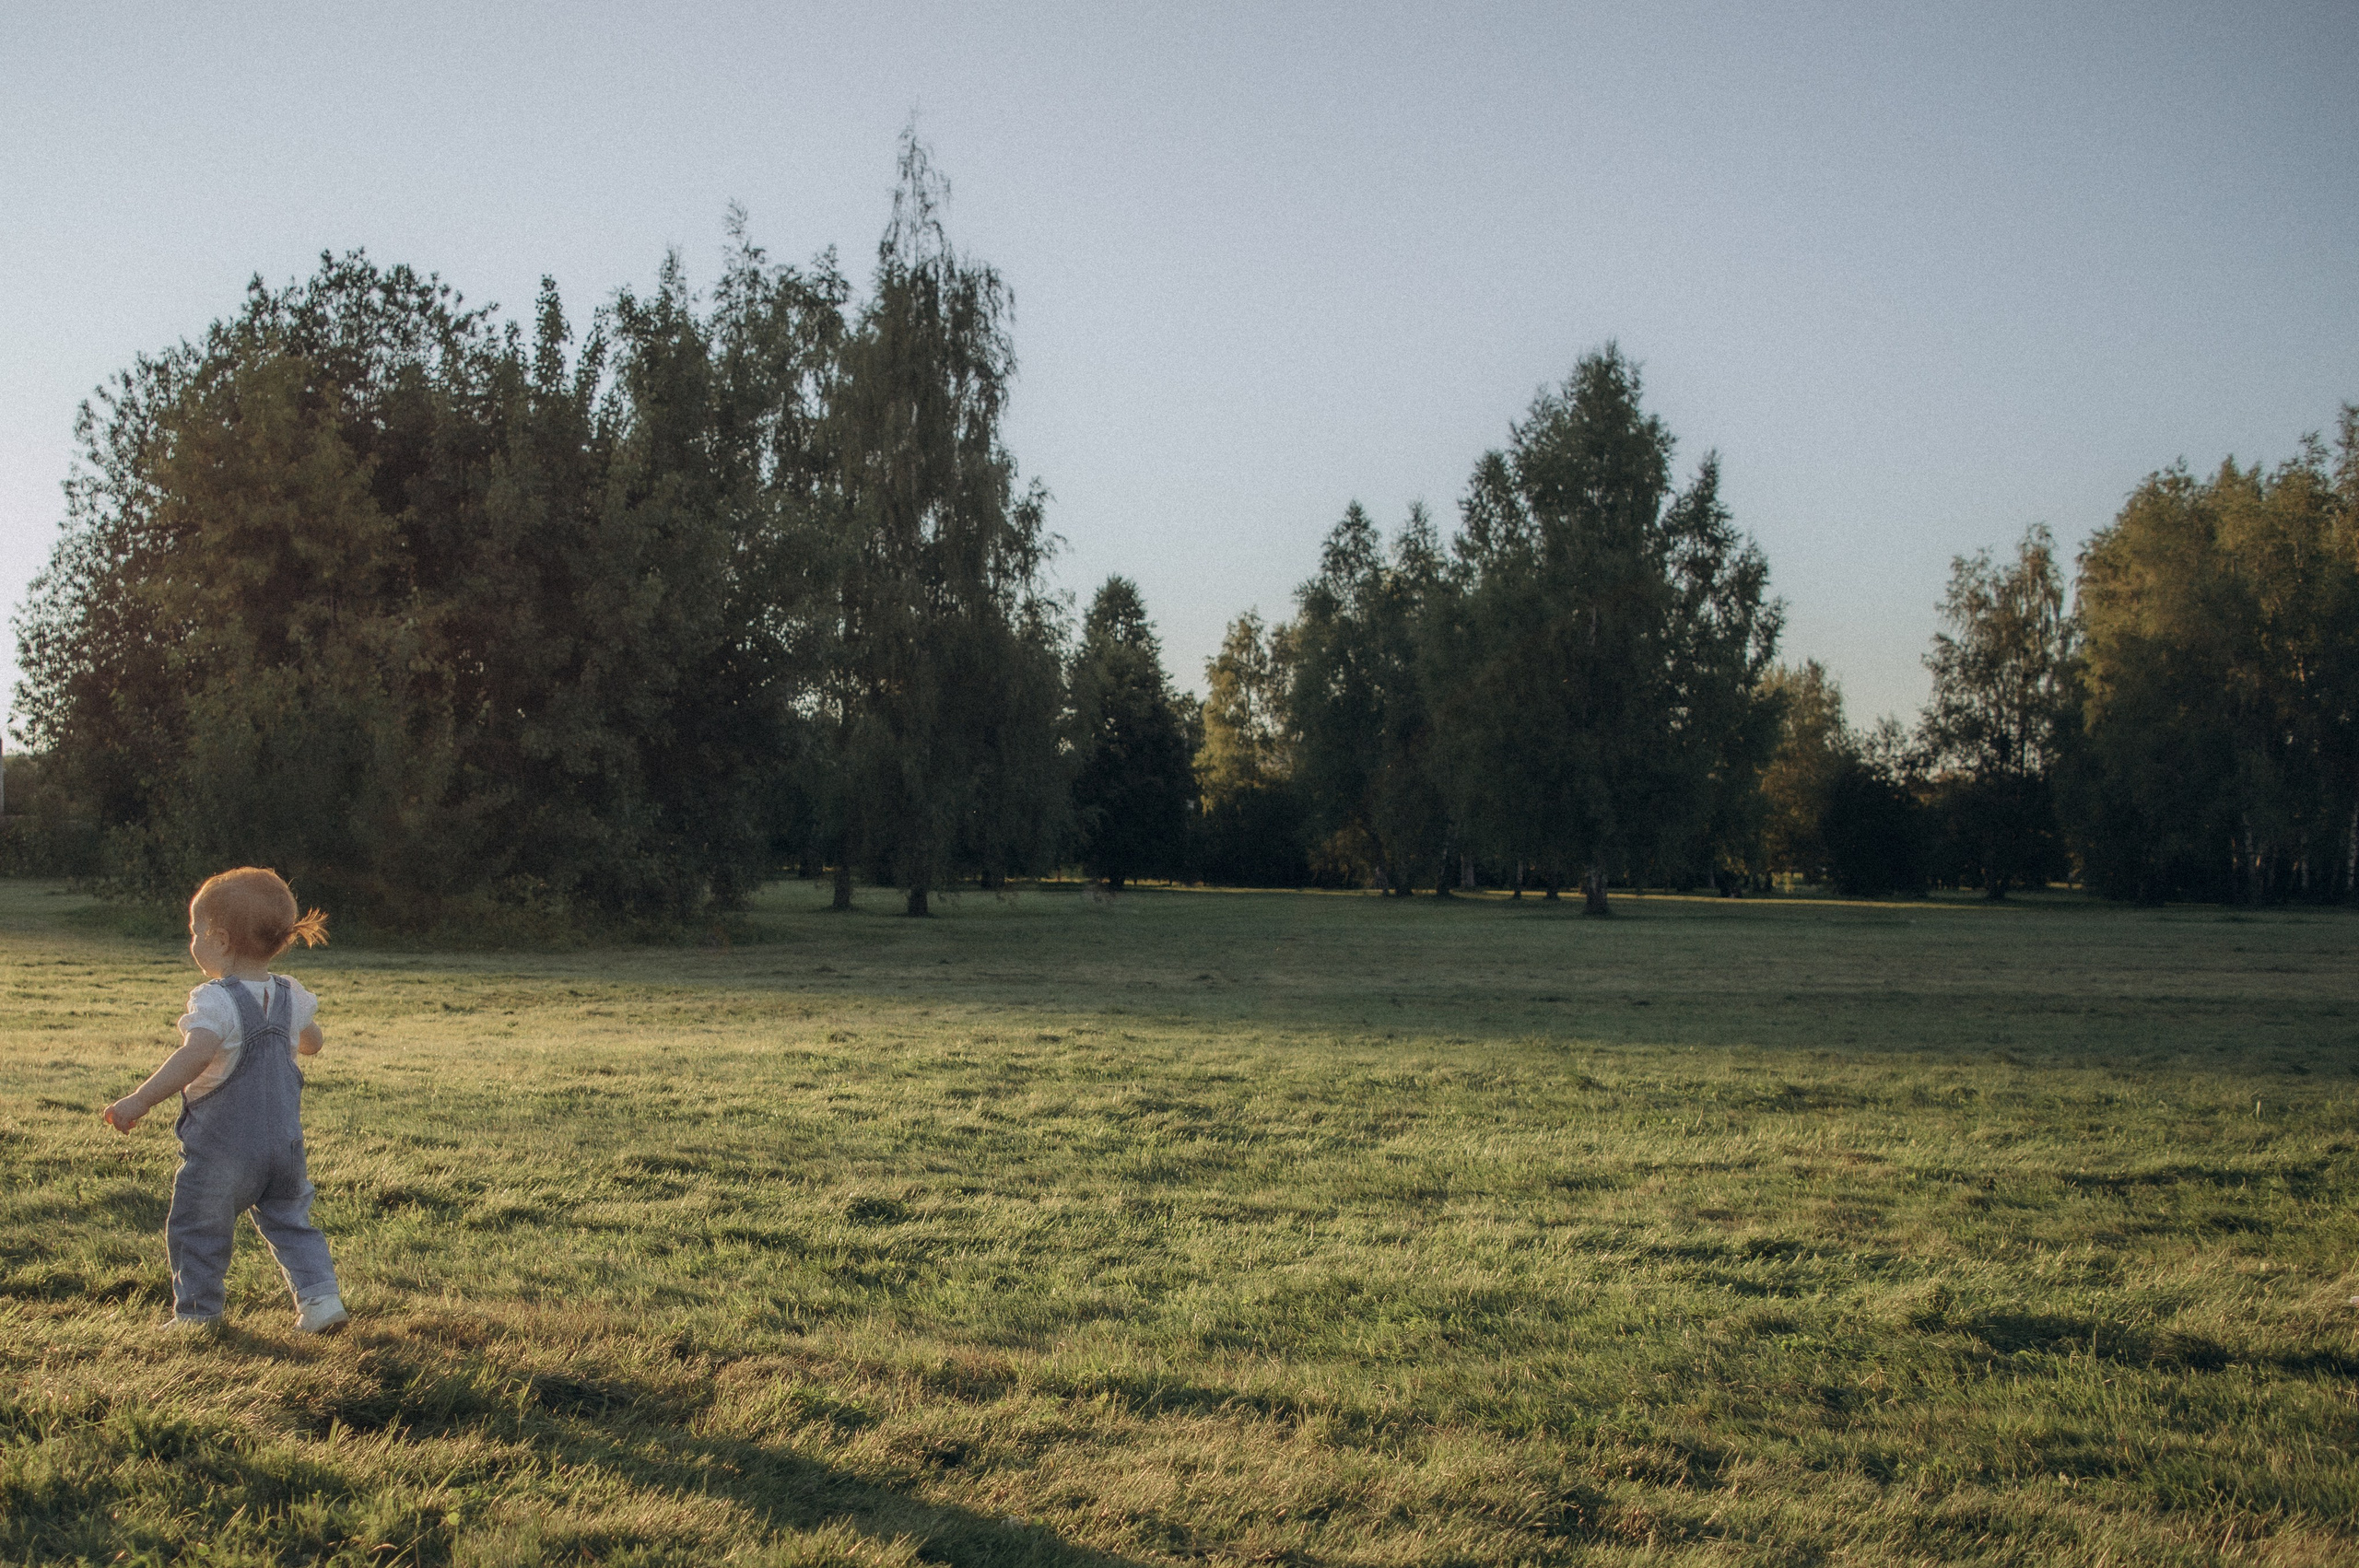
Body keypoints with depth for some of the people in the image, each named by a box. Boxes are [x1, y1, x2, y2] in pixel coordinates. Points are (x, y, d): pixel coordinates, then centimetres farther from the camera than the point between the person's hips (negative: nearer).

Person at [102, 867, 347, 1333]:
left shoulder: (215, 1002, -19)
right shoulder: (290, 997, 4)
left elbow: (195, 1055, -36)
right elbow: (311, 1043, 22)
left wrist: (140, 1101, -36)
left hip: (220, 1150, -6)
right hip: (284, 1144, 6)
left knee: (196, 1229, 11)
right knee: (290, 1222, 18)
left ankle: (196, 1315, 18)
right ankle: (319, 1296, 6)